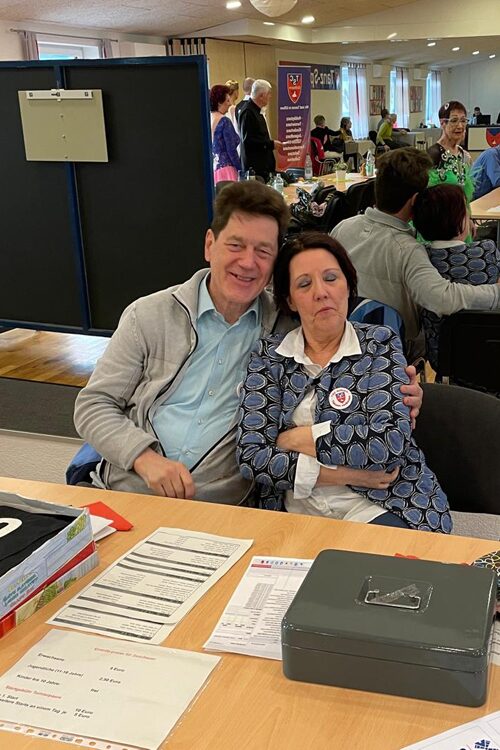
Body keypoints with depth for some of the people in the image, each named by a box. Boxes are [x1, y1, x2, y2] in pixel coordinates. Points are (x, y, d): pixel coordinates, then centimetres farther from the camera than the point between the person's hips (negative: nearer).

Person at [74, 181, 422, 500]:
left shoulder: (287, 326, 7)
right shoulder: (149, 315, 4)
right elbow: (93, 405, 5)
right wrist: (145, 457, -13)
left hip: (218, 508, 1)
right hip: (127, 494, 0)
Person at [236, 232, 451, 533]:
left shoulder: (380, 343, 6)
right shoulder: (268, 355, 8)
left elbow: (392, 442, -9)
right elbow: (250, 456, -2)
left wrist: (300, 438, -4)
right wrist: (344, 474, -10)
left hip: (381, 509, -2)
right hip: (296, 510, 2)